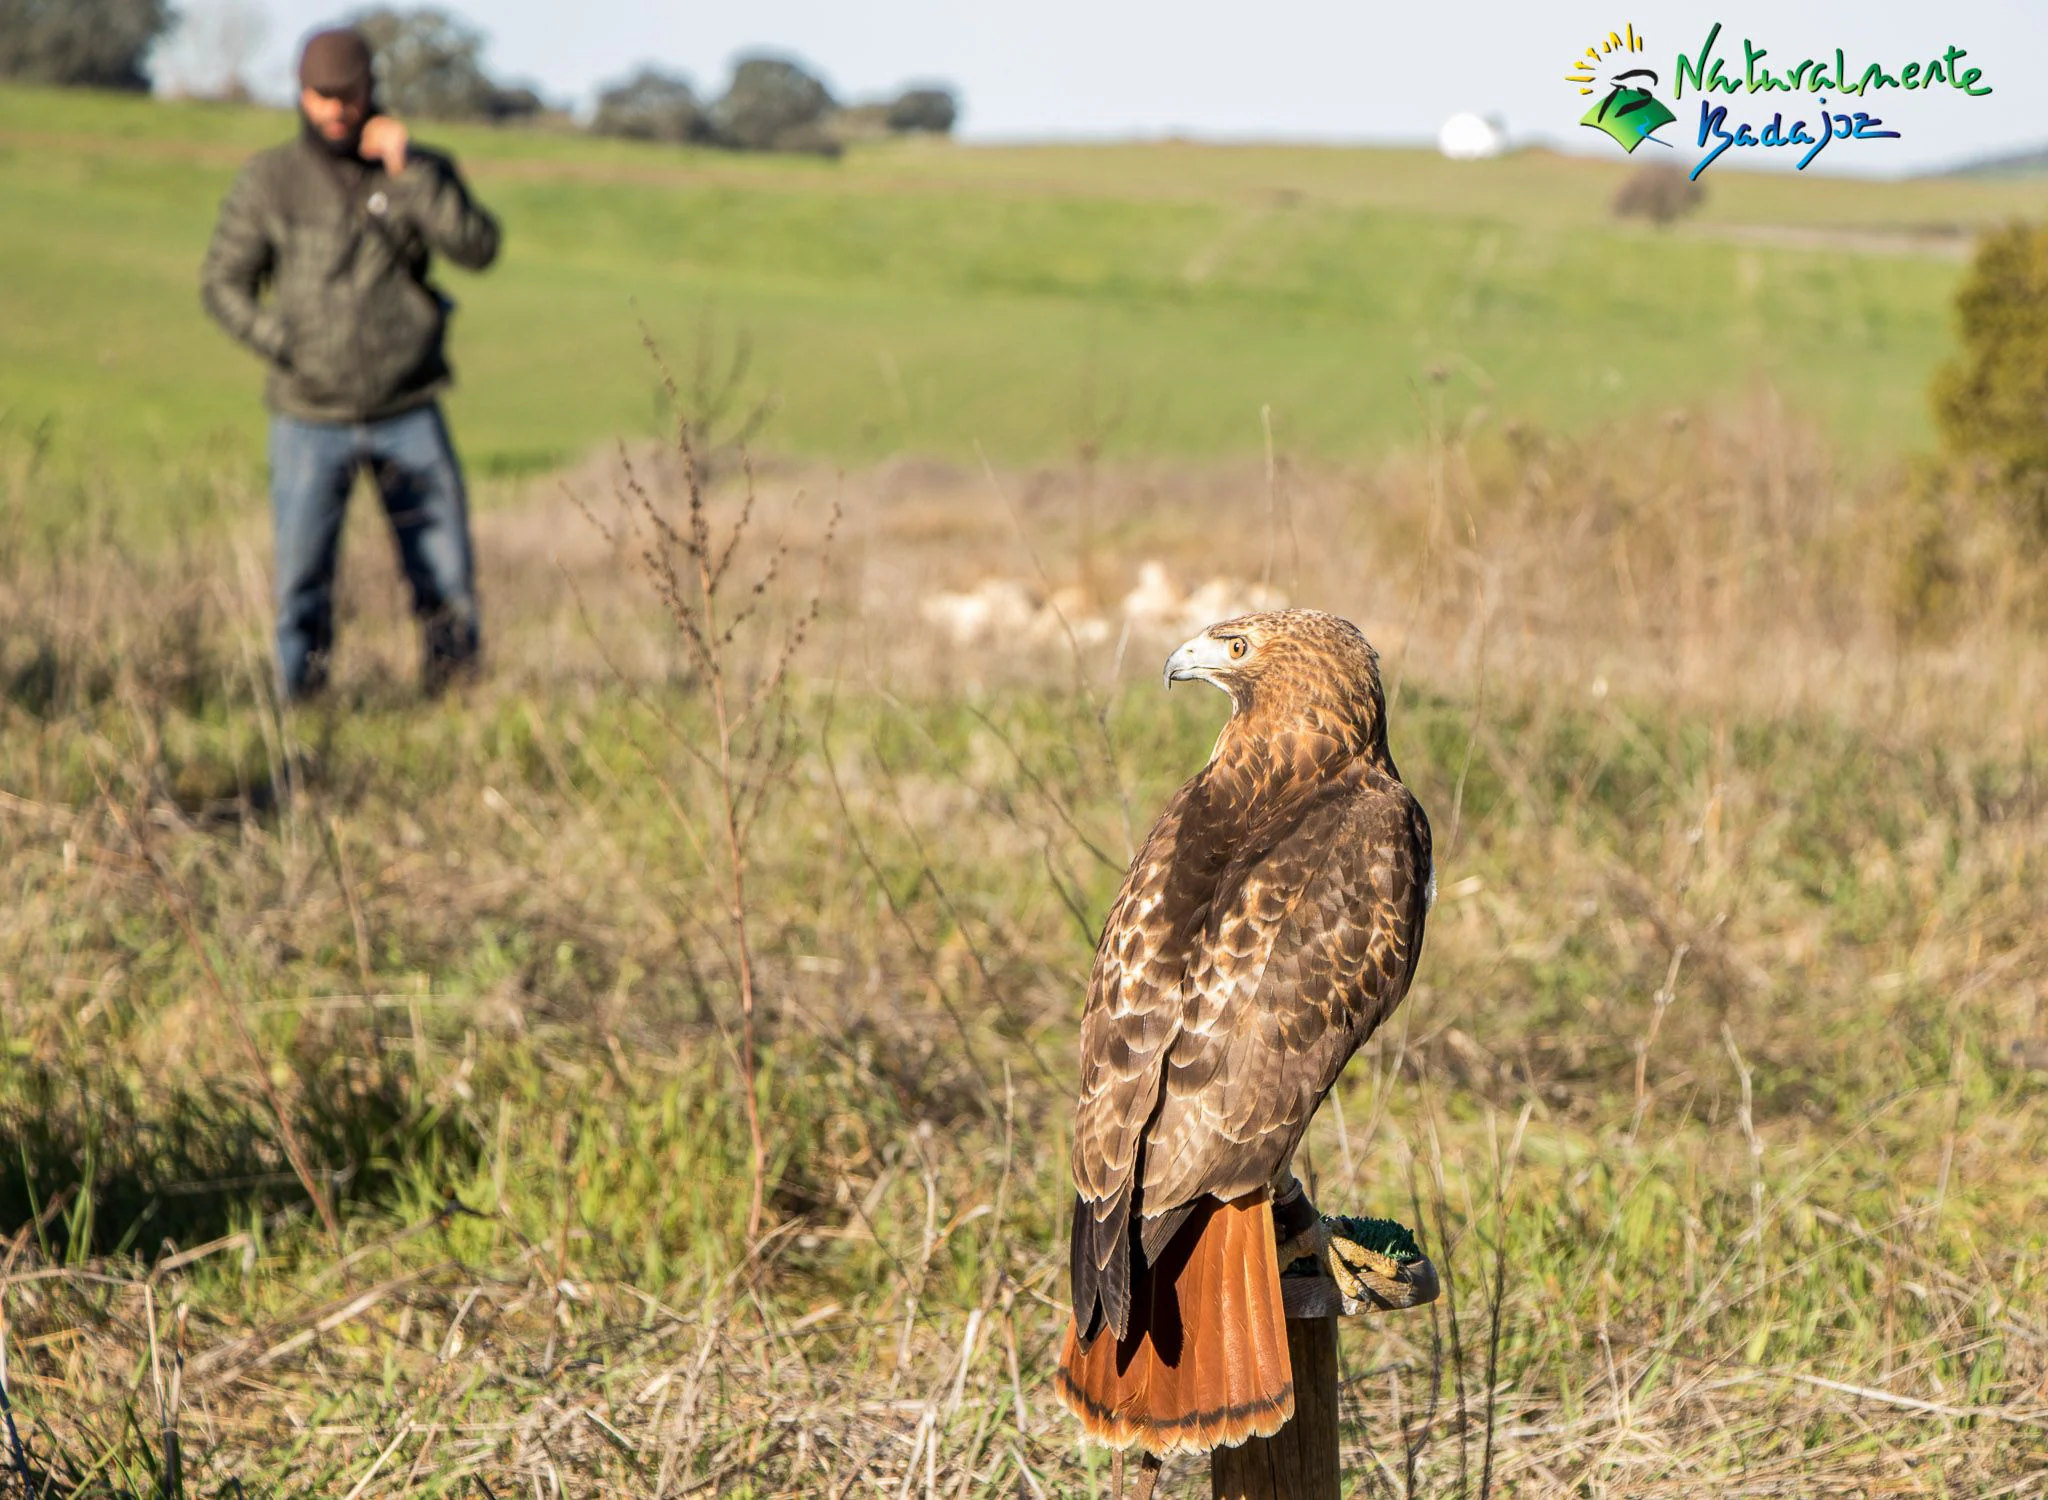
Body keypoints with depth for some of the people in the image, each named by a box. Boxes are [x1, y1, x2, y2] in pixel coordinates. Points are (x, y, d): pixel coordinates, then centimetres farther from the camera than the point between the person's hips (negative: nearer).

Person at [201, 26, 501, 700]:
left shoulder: (420, 170, 3)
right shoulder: (267, 181, 2)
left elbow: (479, 248, -12)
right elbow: (223, 283, 5)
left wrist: (408, 173, -19)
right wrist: (285, 344, -8)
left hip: (409, 414, 1)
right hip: (310, 417, 0)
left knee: (448, 581, 1)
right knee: (302, 581, 1)